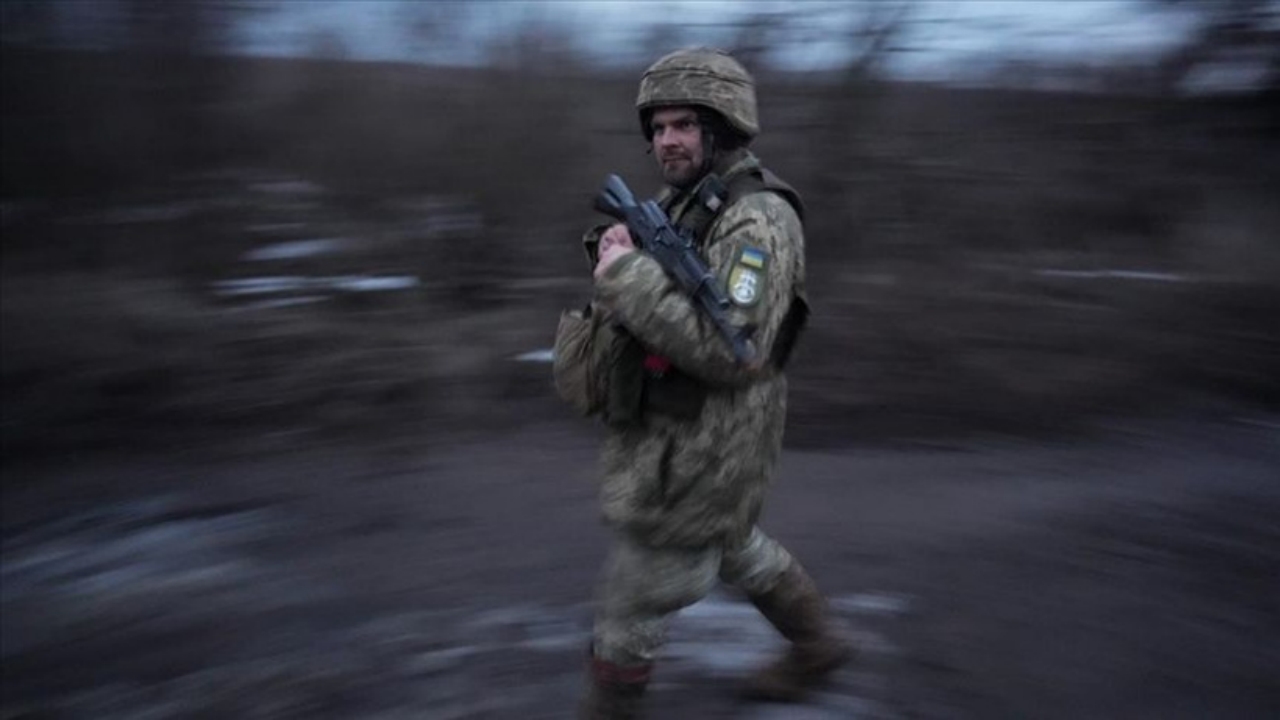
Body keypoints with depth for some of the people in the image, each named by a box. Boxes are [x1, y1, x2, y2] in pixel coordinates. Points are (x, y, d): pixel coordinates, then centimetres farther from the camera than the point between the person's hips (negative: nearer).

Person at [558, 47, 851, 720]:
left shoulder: (758, 218, -21)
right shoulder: (675, 201, 7)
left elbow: (733, 352, -31)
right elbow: (623, 310, 14)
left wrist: (629, 277, -27)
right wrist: (614, 250, -8)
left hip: (699, 454, -9)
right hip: (661, 435, 9)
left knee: (632, 604, 6)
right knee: (731, 547, 28)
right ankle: (818, 642, 49)